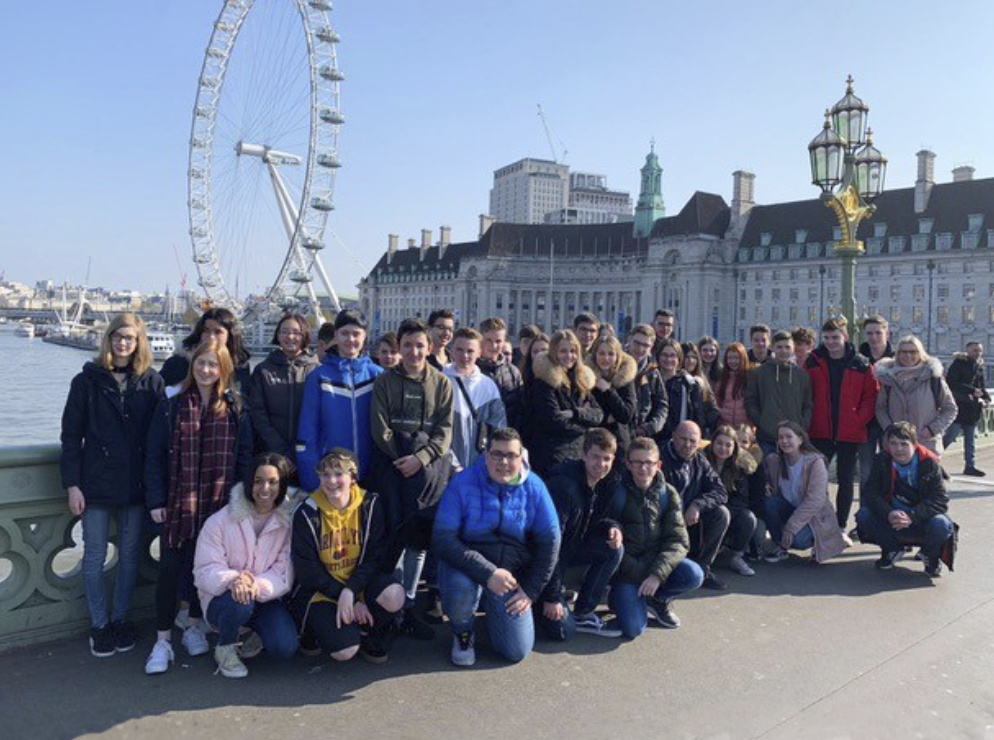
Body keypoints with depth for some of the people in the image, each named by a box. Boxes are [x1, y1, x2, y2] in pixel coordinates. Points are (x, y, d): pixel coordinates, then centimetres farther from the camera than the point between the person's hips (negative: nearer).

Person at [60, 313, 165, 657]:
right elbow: (71, 435, 0)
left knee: (130, 555, 11)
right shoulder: (87, 381, 0)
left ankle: (120, 618, 27)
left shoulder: (152, 382, 1)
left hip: (136, 484, 1)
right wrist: (72, 484, -5)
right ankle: (99, 625, 22)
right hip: (96, 484, -1)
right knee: (95, 557, 7)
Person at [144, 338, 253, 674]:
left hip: (219, 502, 1)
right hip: (178, 501, -1)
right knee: (170, 567, 1)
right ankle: (163, 641, 13)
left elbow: (244, 456, 3)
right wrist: (155, 500, -6)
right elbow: (154, 454, -1)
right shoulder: (172, 404, -2)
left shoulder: (235, 408, 1)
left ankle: (194, 627, 31)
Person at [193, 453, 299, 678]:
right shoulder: (220, 521, -10)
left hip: (266, 598, 2)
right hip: (222, 599, -1)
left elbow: (285, 574, -12)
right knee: (239, 601, -36)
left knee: (285, 647, -22)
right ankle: (224, 648, -2)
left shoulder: (288, 522, -7)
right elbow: (206, 570, -14)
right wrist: (232, 580, -37)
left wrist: (258, 585, -34)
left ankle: (251, 634, 15)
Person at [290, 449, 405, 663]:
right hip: (321, 590, -2)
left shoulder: (370, 504, -7)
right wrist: (352, 603, -15)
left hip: (360, 582, 2)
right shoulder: (307, 513, -12)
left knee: (394, 597, -29)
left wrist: (350, 592, -24)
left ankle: (371, 636, 3)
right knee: (345, 651, -21)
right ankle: (321, 629, 15)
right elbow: (307, 569, -10)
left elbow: (375, 557, -8)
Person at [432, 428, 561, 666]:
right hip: (468, 567, -2)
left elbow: (549, 541, 0)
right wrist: (487, 573, -28)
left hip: (513, 573, 2)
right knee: (460, 587, -37)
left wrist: (530, 591, -3)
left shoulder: (534, 487, -6)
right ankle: (462, 633, 0)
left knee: (517, 651, -6)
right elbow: (442, 539, -20)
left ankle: (494, 610, 29)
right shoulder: (462, 483, -13)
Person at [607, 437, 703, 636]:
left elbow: (679, 540, -7)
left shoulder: (667, 494, -1)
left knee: (694, 575, -26)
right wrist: (638, 573, -18)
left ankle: (658, 600, 6)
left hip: (657, 560, 3)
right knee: (633, 629, -21)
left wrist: (657, 573, -22)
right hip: (627, 567, -3)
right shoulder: (616, 492, -8)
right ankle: (621, 598, 15)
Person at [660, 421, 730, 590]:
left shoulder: (700, 461, 6)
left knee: (721, 513, -15)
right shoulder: (661, 460, -15)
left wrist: (698, 505, -19)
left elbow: (721, 492, -1)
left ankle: (701, 567, -6)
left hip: (691, 519, 6)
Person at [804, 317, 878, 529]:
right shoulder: (814, 362, 3)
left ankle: (840, 526, 19)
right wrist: (809, 421, -3)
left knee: (846, 480, 9)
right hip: (820, 432, 0)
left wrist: (860, 420, -9)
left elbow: (870, 396, 2)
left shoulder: (861, 364, 0)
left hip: (850, 433, 0)